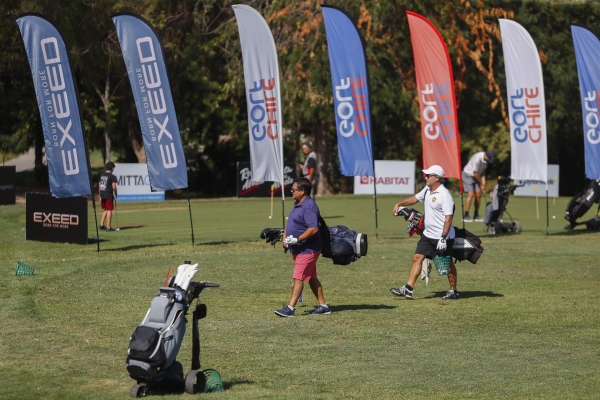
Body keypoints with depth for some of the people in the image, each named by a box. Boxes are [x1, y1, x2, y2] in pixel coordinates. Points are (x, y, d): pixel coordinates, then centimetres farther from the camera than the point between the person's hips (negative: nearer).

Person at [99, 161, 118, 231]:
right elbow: (114, 187, -16)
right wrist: (115, 194, -1)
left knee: (105, 210, 21)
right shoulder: (112, 177, -10)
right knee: (109, 210, 0)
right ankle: (108, 227, 0)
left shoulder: (102, 175, 10)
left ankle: (101, 224, 16)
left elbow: (99, 186, 13)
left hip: (102, 195, 7)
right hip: (109, 196, -7)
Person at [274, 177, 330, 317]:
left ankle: (290, 308, -12)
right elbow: (290, 224, 23)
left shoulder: (309, 207, -20)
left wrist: (296, 239, -27)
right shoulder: (297, 204, 13)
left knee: (298, 278, -10)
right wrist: (285, 238, 8)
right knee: (311, 278, 14)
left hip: (307, 250, -10)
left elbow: (313, 229, -28)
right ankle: (323, 305, 20)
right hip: (298, 249, 10)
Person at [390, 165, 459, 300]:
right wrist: (399, 204, 15)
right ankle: (408, 289, -3)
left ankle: (453, 291, 16)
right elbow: (414, 199, 26)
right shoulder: (427, 190, 8)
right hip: (428, 234, 8)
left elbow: (448, 218, -22)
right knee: (417, 258, 0)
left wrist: (443, 238, -26)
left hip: (443, 236, -8)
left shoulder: (445, 195, -19)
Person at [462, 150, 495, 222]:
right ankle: (465, 216, -14)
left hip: (476, 176, 8)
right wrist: (481, 184, -12)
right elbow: (475, 173, -24)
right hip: (468, 175, -8)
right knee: (470, 194, -16)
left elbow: (483, 170, 5)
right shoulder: (477, 159, -31)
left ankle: (476, 215, 7)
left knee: (478, 194, 0)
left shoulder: (485, 158, -6)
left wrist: (483, 182, -3)